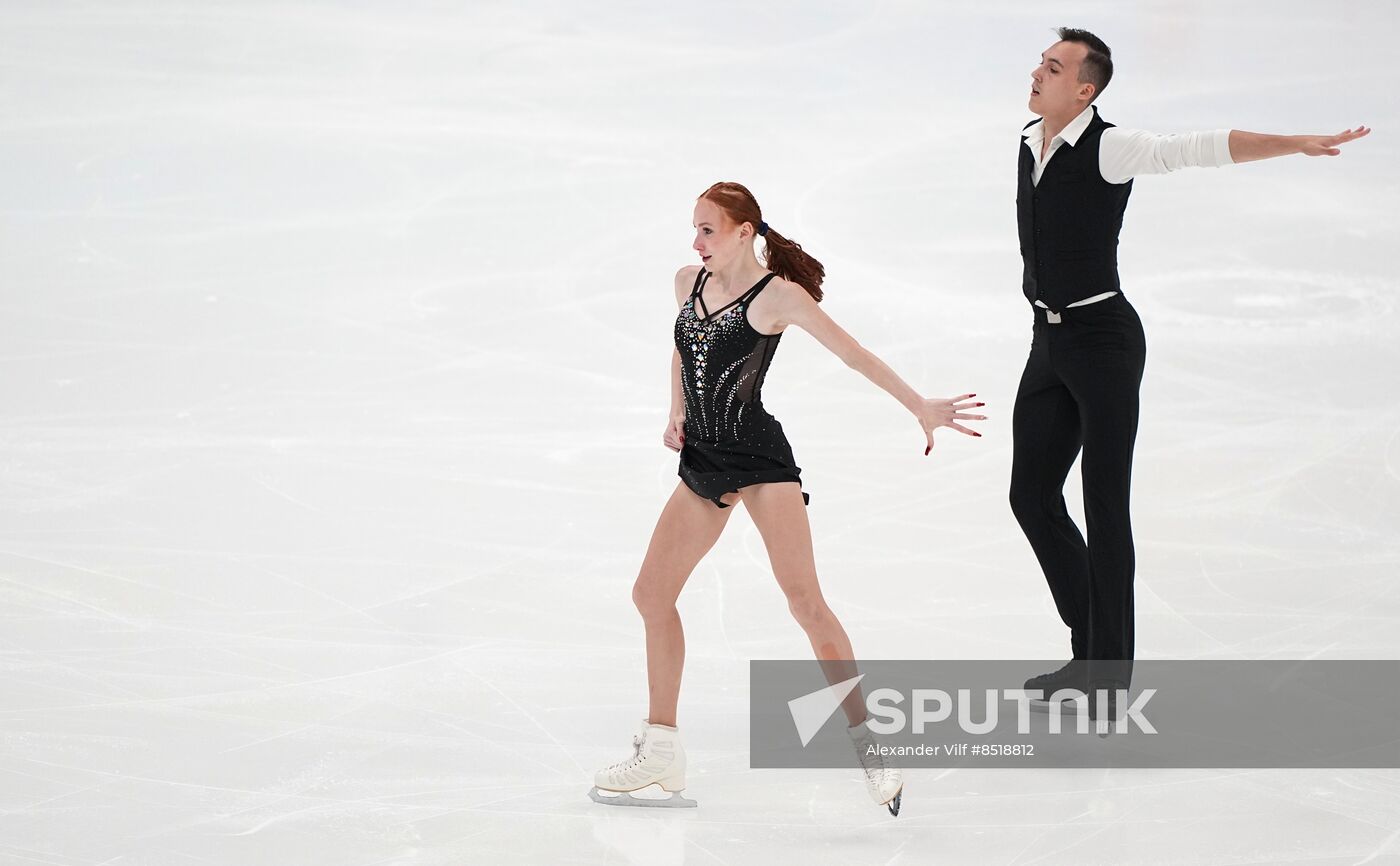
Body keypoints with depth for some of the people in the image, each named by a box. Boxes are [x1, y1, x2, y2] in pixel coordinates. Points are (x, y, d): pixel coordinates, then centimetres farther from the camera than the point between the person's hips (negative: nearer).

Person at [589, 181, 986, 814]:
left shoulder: (777, 295, -10)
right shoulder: (689, 283, 7)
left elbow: (853, 353, -12)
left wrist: (920, 406, -18)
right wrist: (676, 416, 13)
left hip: (760, 458, -7)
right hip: (703, 464, 7)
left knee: (804, 600, -15)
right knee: (652, 593, 5)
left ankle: (869, 749, -12)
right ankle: (661, 756, 15)